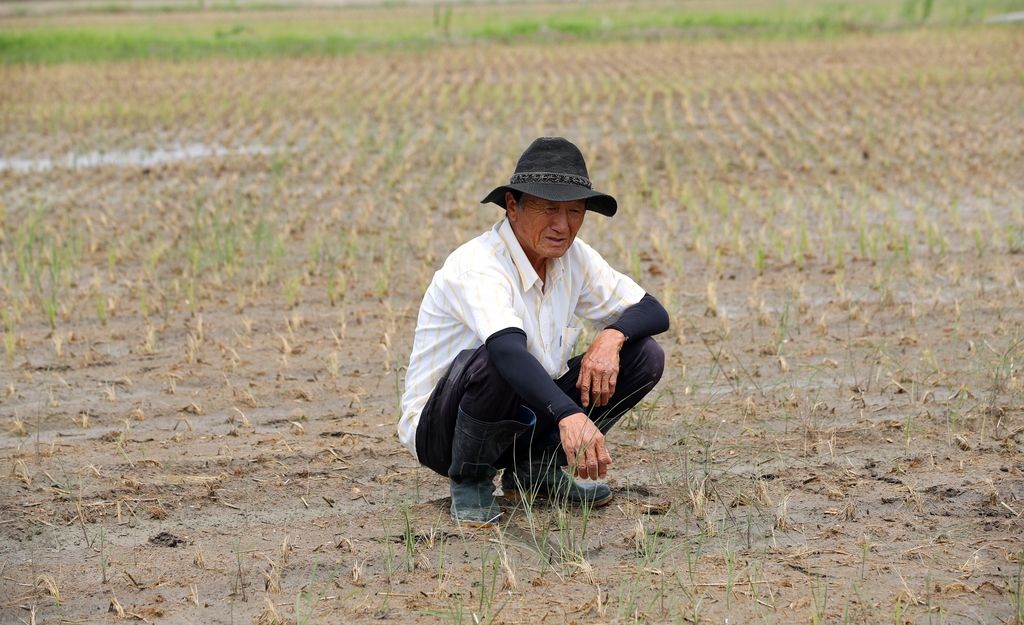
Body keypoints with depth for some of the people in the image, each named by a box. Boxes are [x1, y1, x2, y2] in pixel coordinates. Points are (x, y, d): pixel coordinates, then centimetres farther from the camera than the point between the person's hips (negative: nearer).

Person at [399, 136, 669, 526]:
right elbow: (509, 350, -44)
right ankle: (469, 481, -11)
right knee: (493, 363, -39)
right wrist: (570, 416, -60)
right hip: (439, 431, -7)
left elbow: (653, 313, 1)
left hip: (523, 418, 7)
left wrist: (612, 336, -22)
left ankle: (535, 469, 5)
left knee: (645, 354, -6)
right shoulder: (477, 267, -26)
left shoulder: (574, 258, -3)